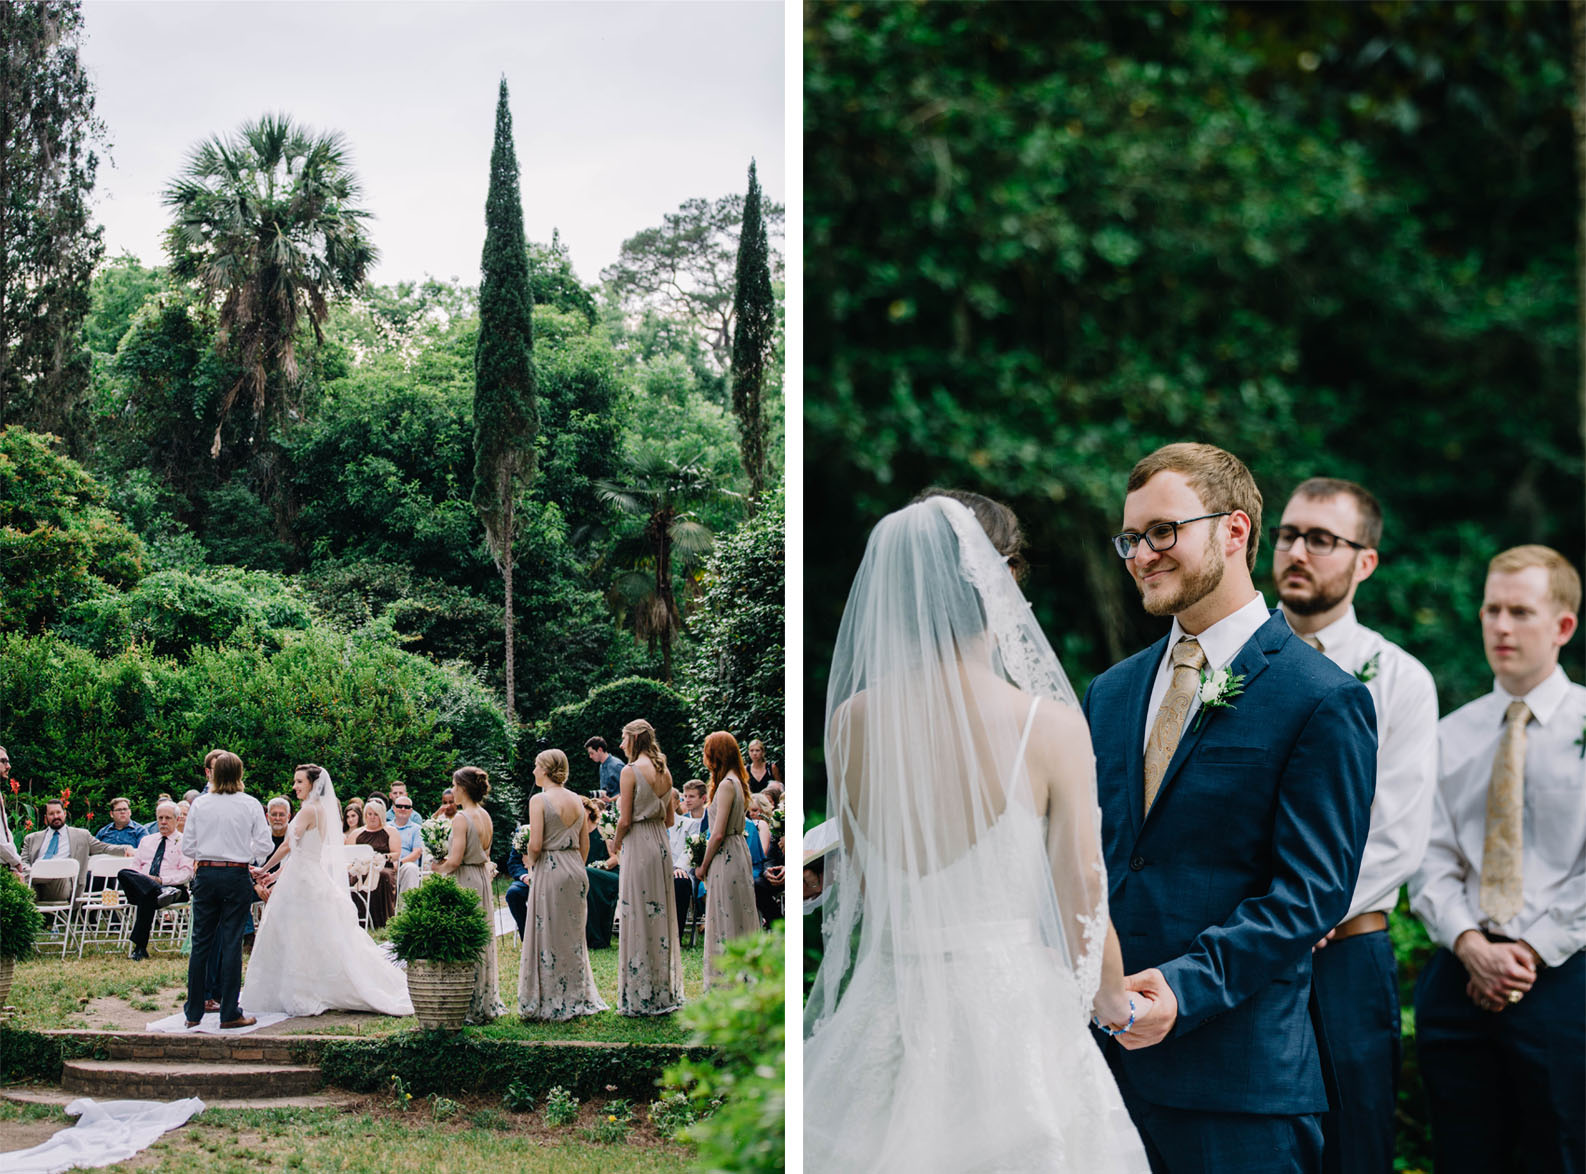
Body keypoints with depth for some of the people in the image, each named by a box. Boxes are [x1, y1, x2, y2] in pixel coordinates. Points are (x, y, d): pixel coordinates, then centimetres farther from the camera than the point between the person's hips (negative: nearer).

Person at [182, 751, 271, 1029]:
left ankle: (194, 1013, 14)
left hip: (206, 875, 2)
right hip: (237, 876, -2)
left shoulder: (199, 804, 0)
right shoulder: (251, 805, -4)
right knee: (232, 943, 1)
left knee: (201, 943, 9)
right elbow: (264, 844, -2)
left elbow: (187, 847, 1)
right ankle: (229, 1013, 3)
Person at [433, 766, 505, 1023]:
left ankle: (470, 1009, -1)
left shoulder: (461, 818, -16)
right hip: (483, 878, 9)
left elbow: (455, 861, -20)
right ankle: (487, 1005, 20)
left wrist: (438, 868, -1)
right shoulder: (485, 815, 8)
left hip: (465, 881, -9)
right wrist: (446, 862, 17)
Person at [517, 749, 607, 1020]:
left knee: (547, 935, 1)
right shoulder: (576, 800, 8)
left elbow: (535, 845, -16)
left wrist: (531, 862, 3)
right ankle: (578, 999, 18)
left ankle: (550, 1004, 4)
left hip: (549, 869, -6)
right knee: (573, 935, 14)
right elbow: (585, 844, 11)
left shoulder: (539, 800, -11)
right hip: (575, 870, 6)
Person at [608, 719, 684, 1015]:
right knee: (661, 916, 12)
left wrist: (615, 843, 3)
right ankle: (666, 992, 16)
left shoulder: (631, 771, -12)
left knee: (638, 918, -1)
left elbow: (625, 820, -13)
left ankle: (640, 997, 2)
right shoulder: (664, 771, 9)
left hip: (638, 846, -7)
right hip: (661, 846, 7)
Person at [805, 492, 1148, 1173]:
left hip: (887, 1008, 4)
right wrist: (1113, 998, 11)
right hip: (1012, 1007, -3)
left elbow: (862, 876, 9)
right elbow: (1081, 890, -6)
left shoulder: (852, 720, -4)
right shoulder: (1050, 725, -14)